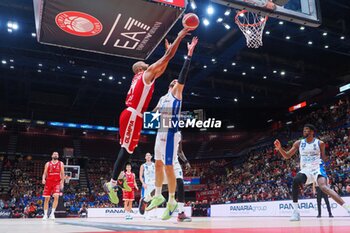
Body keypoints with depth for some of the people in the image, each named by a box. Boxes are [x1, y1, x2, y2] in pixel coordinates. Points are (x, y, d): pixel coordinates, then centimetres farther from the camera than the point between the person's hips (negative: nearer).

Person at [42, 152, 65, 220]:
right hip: (48, 182, 1)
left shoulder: (61, 164, 8)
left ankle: (52, 213, -13)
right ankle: (45, 214, 12)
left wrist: (62, 183, 0)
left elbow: (62, 174, 7)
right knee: (47, 198, 3)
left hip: (57, 182, -1)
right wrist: (43, 179, -14)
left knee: (56, 197, -19)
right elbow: (45, 173, 6)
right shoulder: (48, 164, 9)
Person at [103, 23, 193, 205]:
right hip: (132, 115, -10)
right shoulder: (147, 73, 0)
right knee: (127, 149, -11)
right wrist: (180, 37, 1)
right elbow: (167, 58, -4)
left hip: (132, 115, 10)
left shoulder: (142, 77, 24)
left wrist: (168, 50, 36)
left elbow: (162, 69, 36)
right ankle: (111, 183, -12)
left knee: (128, 148, 15)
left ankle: (117, 177, 21)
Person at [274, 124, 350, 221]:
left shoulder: (320, 143, 0)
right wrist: (280, 148, -10)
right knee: (296, 180, -28)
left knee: (324, 187, -29)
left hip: (317, 169, -2)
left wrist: (326, 160, -10)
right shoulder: (299, 143, 5)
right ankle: (296, 211, -21)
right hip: (305, 170, 2)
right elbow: (287, 156, 5)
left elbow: (324, 158, 11)